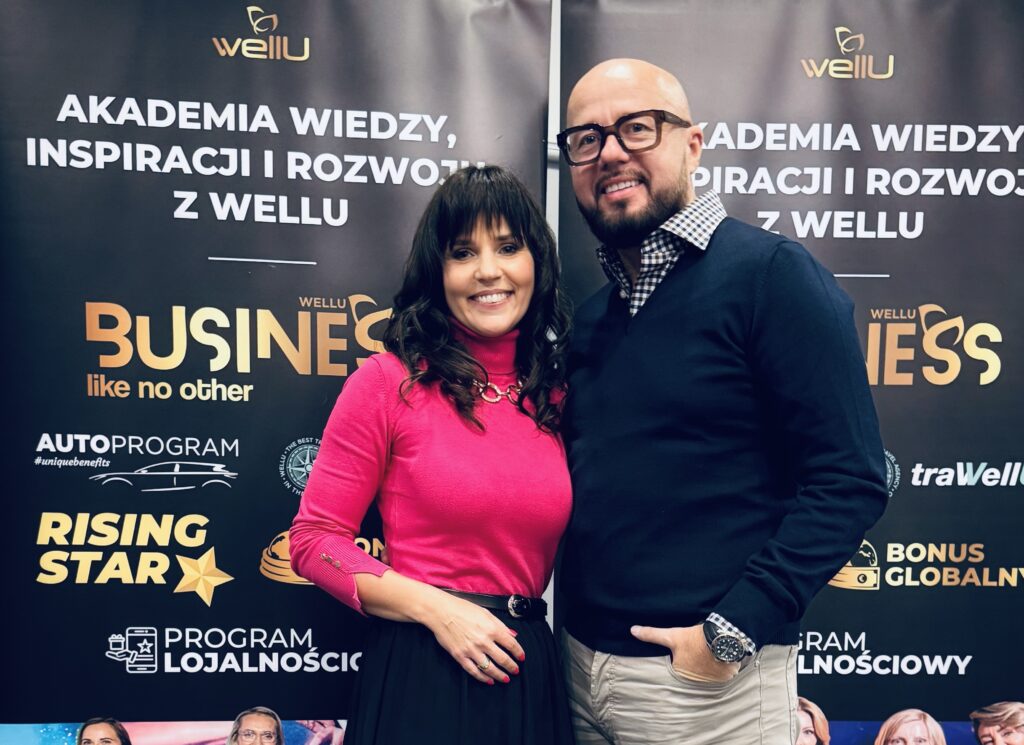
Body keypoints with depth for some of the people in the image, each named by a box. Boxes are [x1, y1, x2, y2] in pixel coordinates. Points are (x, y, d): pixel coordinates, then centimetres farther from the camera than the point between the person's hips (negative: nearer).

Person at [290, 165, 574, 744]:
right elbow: (316, 540, -7)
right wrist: (438, 609, -15)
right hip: (421, 670, -4)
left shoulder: (556, 397, 3)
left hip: (531, 673, 4)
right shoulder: (389, 382, -9)